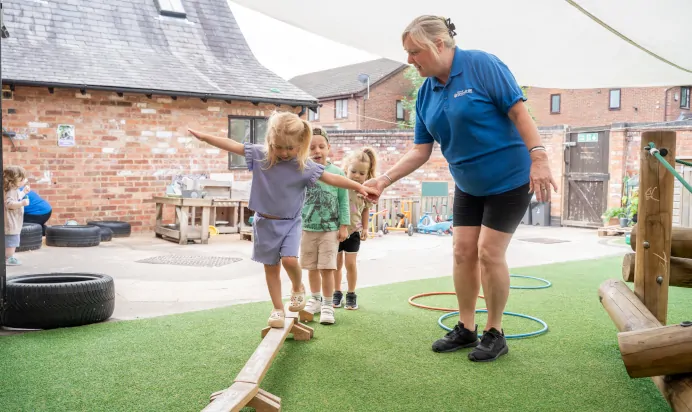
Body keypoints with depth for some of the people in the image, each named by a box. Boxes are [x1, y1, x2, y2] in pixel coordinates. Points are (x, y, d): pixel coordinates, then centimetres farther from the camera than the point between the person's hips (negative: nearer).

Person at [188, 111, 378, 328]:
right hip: (265, 222, 2)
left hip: (290, 223, -2)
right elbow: (232, 145, -4)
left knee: (289, 259, -19)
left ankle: (297, 288, 14)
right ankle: (278, 309, 22)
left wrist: (359, 187, -19)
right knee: (271, 267, 8)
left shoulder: (305, 166, -12)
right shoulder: (259, 155, -8)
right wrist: (204, 136, -4)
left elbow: (333, 178, -13)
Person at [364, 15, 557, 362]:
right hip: (468, 186, 6)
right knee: (463, 252, 4)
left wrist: (538, 158, -28)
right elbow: (420, 151, 1)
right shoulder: (425, 94, 0)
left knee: (489, 253, -7)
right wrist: (384, 179, -8)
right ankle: (466, 328, 18)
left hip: (509, 178, -6)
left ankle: (494, 333, 10)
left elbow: (519, 111, -20)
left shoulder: (482, 65, -18)